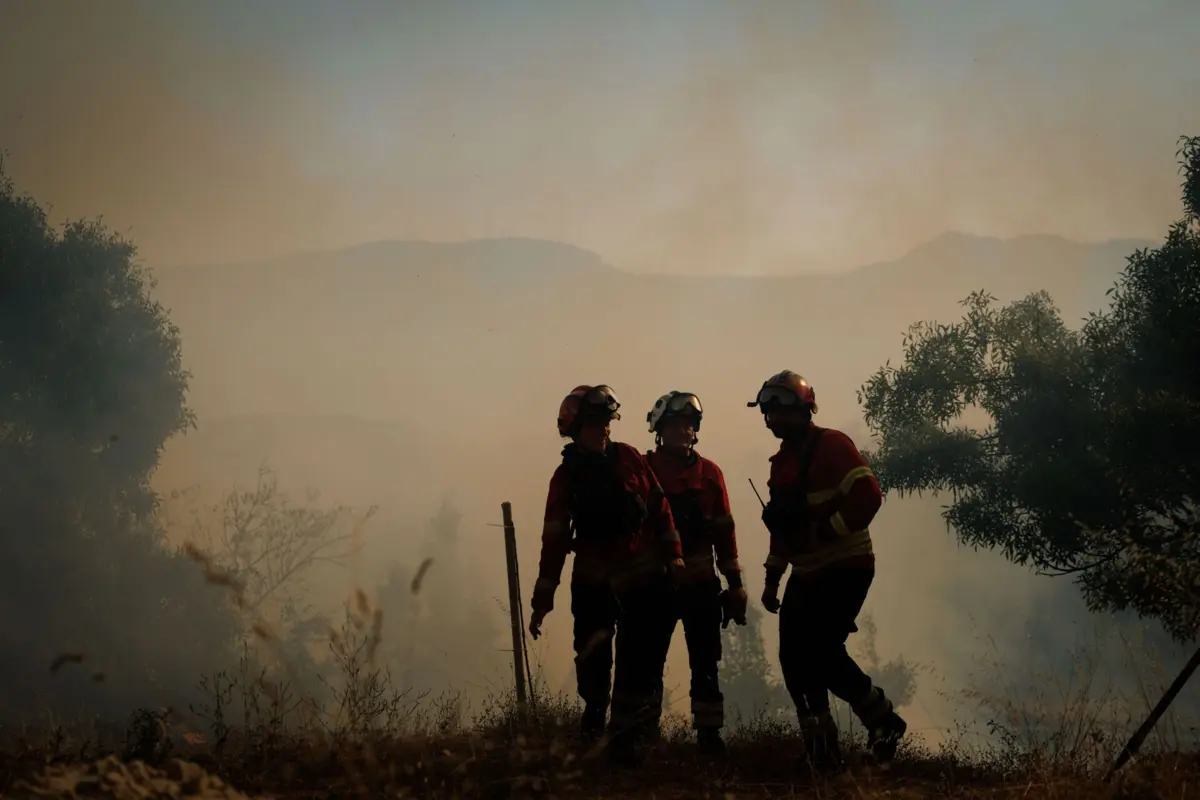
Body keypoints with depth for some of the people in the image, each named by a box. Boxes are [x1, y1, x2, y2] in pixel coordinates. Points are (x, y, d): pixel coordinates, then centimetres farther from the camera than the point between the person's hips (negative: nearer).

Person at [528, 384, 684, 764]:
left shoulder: (629, 458, 2)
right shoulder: (565, 477, -1)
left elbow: (659, 507, 6)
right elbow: (554, 540, -2)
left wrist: (673, 555, 1)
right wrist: (542, 599, -4)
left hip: (643, 579, 1)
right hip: (593, 583, -1)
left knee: (640, 665, -3)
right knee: (593, 663, 1)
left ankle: (623, 741, 2)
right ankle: (591, 732, 21)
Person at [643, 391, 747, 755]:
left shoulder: (708, 473, 6)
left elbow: (724, 530, 8)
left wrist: (735, 582, 6)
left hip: (702, 584, 2)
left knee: (705, 663, 5)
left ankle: (709, 733, 11)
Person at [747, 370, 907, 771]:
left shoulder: (831, 445, -11)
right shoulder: (783, 460, 15)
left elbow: (868, 496, -22)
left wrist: (825, 533, -24)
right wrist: (772, 579, 20)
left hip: (845, 568, -8)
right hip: (807, 574, 8)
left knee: (822, 651, -16)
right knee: (795, 658, 0)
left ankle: (883, 719, 4)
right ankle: (820, 752, 9)